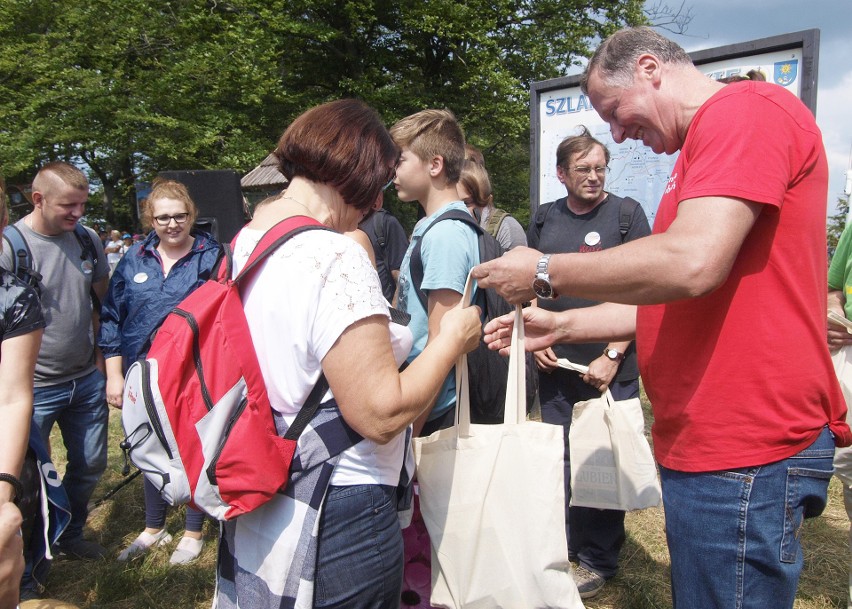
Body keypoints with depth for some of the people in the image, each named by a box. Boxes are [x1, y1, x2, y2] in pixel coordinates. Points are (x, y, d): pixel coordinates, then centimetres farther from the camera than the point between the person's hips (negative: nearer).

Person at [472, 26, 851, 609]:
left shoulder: (748, 108, -11)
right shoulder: (701, 153, 22)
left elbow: (691, 264, -25)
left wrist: (544, 272, -13)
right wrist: (562, 326, 16)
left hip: (742, 455, -10)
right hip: (704, 445, 10)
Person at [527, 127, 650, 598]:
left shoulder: (627, 215, -4)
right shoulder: (544, 220, 9)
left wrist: (613, 356, -13)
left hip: (609, 367, -4)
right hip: (555, 365, 4)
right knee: (558, 457, 14)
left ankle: (598, 561, 23)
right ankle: (560, 546, 32)